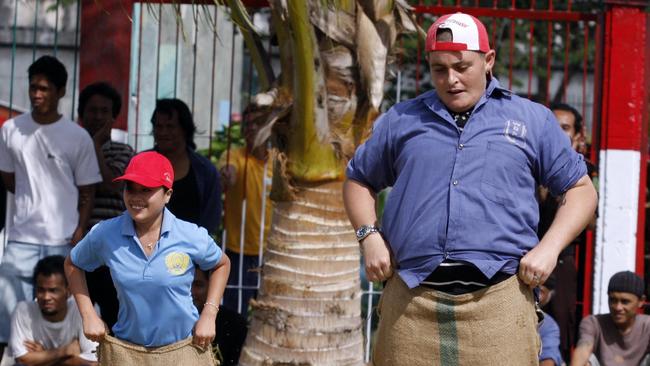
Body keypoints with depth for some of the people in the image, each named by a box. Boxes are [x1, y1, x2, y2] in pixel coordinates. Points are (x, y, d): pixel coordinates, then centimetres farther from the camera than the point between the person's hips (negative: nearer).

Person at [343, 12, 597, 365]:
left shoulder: (533, 120, 15)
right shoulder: (401, 120, 19)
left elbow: (581, 189, 18)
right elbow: (358, 180, 29)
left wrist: (549, 248, 2)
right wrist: (369, 236, 10)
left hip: (499, 301, -1)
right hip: (411, 302, 2)